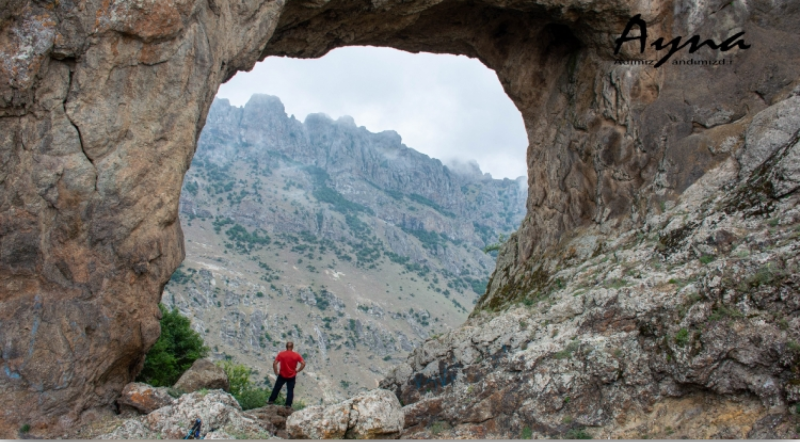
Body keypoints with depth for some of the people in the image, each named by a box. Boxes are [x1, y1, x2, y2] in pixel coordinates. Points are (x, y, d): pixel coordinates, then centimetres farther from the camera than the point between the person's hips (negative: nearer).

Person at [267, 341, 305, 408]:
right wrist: (297, 371, -1)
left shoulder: (281, 354, -9)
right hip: (292, 376, 0)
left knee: (276, 388, 18)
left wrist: (276, 372, 0)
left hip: (282, 375, 0)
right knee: (290, 390, 9)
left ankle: (271, 401, 27)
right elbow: (303, 364, -12)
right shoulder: (296, 355, -8)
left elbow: (274, 364, -13)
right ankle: (288, 404, 7)